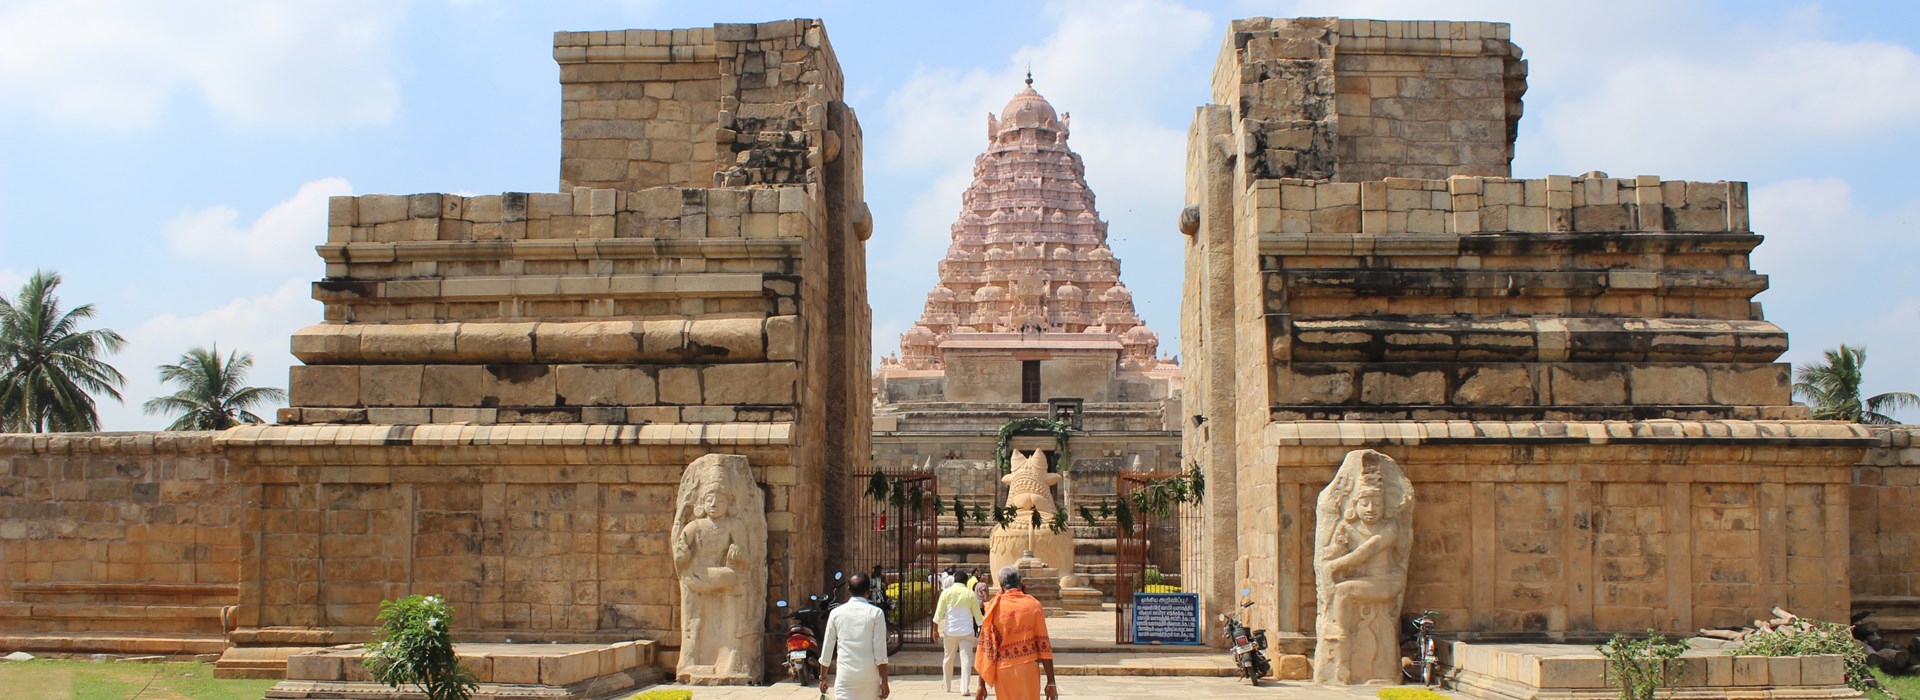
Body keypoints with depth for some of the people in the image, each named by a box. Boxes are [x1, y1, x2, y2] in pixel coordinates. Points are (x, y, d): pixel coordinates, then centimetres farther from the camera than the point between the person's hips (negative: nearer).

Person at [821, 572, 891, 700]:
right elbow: (880, 651, -6)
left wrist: (823, 677, 19)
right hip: (869, 677, 0)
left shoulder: (836, 613, 3)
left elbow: (827, 647, 8)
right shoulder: (875, 613, -2)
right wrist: (884, 681, 0)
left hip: (845, 676, 0)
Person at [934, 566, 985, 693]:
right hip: (966, 631, -1)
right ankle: (964, 688, -12)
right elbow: (977, 615, 7)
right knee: (966, 659, -3)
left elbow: (939, 612, -2)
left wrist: (935, 628, 4)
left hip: (950, 630, 1)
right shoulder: (970, 594, 0)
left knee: (948, 658, 16)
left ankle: (948, 686, 25)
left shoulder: (946, 592, 0)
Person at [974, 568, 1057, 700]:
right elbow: (1043, 644, -3)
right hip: (1028, 669, -1)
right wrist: (1051, 681, 0)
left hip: (1003, 670, 1)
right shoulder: (1033, 605, -1)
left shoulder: (994, 608, -1)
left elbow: (985, 647, -3)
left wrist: (982, 685, 1)